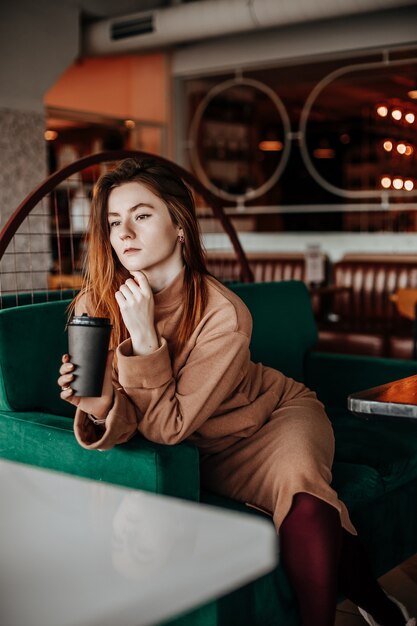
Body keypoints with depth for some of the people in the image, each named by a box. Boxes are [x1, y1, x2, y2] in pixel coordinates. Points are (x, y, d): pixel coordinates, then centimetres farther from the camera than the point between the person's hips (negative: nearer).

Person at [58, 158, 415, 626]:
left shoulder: (223, 314, -28)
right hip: (205, 455, 2)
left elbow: (169, 428, -26)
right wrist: (100, 408, -38)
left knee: (305, 503, -32)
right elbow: (127, 424, -15)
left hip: (277, 413, -2)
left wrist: (143, 336, -37)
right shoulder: (94, 305, -17)